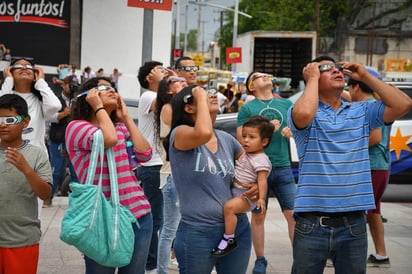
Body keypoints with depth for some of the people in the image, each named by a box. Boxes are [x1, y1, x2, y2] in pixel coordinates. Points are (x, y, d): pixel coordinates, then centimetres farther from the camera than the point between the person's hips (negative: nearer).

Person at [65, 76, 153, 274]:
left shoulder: (121, 128, 16)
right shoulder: (76, 126, -3)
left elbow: (145, 154, 1)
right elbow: (108, 139, -22)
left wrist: (126, 117, 7)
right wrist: (99, 107, -7)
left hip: (139, 214, 6)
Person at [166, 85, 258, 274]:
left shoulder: (227, 139, 8)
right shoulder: (179, 134, -8)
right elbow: (203, 133, -31)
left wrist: (258, 184, 1)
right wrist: (202, 99, -15)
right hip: (198, 231, -5)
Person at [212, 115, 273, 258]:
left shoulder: (261, 160, -14)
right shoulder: (244, 154, 13)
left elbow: (262, 180, -22)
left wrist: (262, 198, -32)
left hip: (247, 196, -10)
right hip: (234, 191, 10)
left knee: (229, 207, -31)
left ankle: (229, 239, -24)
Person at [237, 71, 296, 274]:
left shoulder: (286, 104, 12)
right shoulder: (247, 109, 3)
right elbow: (241, 138, -4)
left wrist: (293, 131, -5)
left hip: (282, 167, 2)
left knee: (293, 214, -3)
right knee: (258, 216, 6)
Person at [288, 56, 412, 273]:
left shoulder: (362, 111, 11)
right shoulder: (302, 112, -1)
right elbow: (303, 114, -26)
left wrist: (365, 76, 3)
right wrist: (312, 78, -9)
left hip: (354, 224, 3)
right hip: (312, 224, -3)